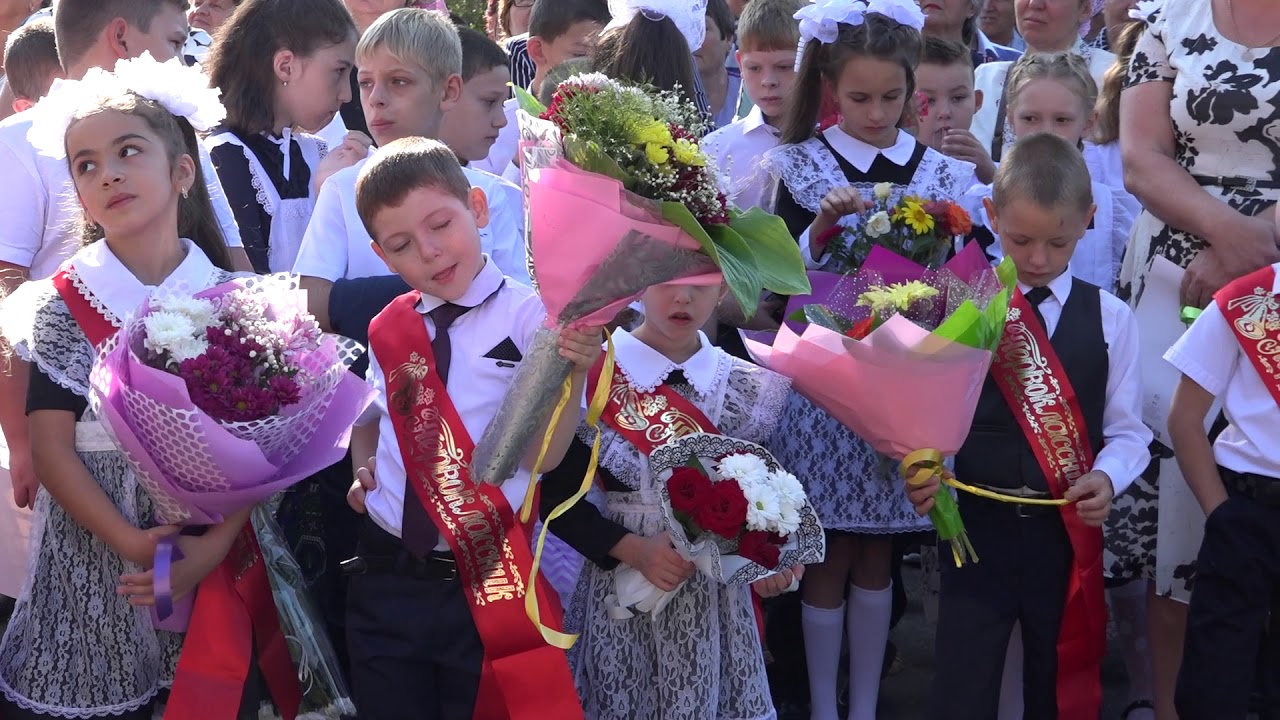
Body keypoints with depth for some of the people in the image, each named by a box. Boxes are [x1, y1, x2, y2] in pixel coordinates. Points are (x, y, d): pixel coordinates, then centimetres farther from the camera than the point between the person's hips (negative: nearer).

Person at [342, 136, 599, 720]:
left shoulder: (529, 317, -9)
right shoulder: (389, 328, 5)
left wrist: (571, 374, -33)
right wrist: (362, 470, 3)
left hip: (487, 587, -4)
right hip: (384, 579, 4)